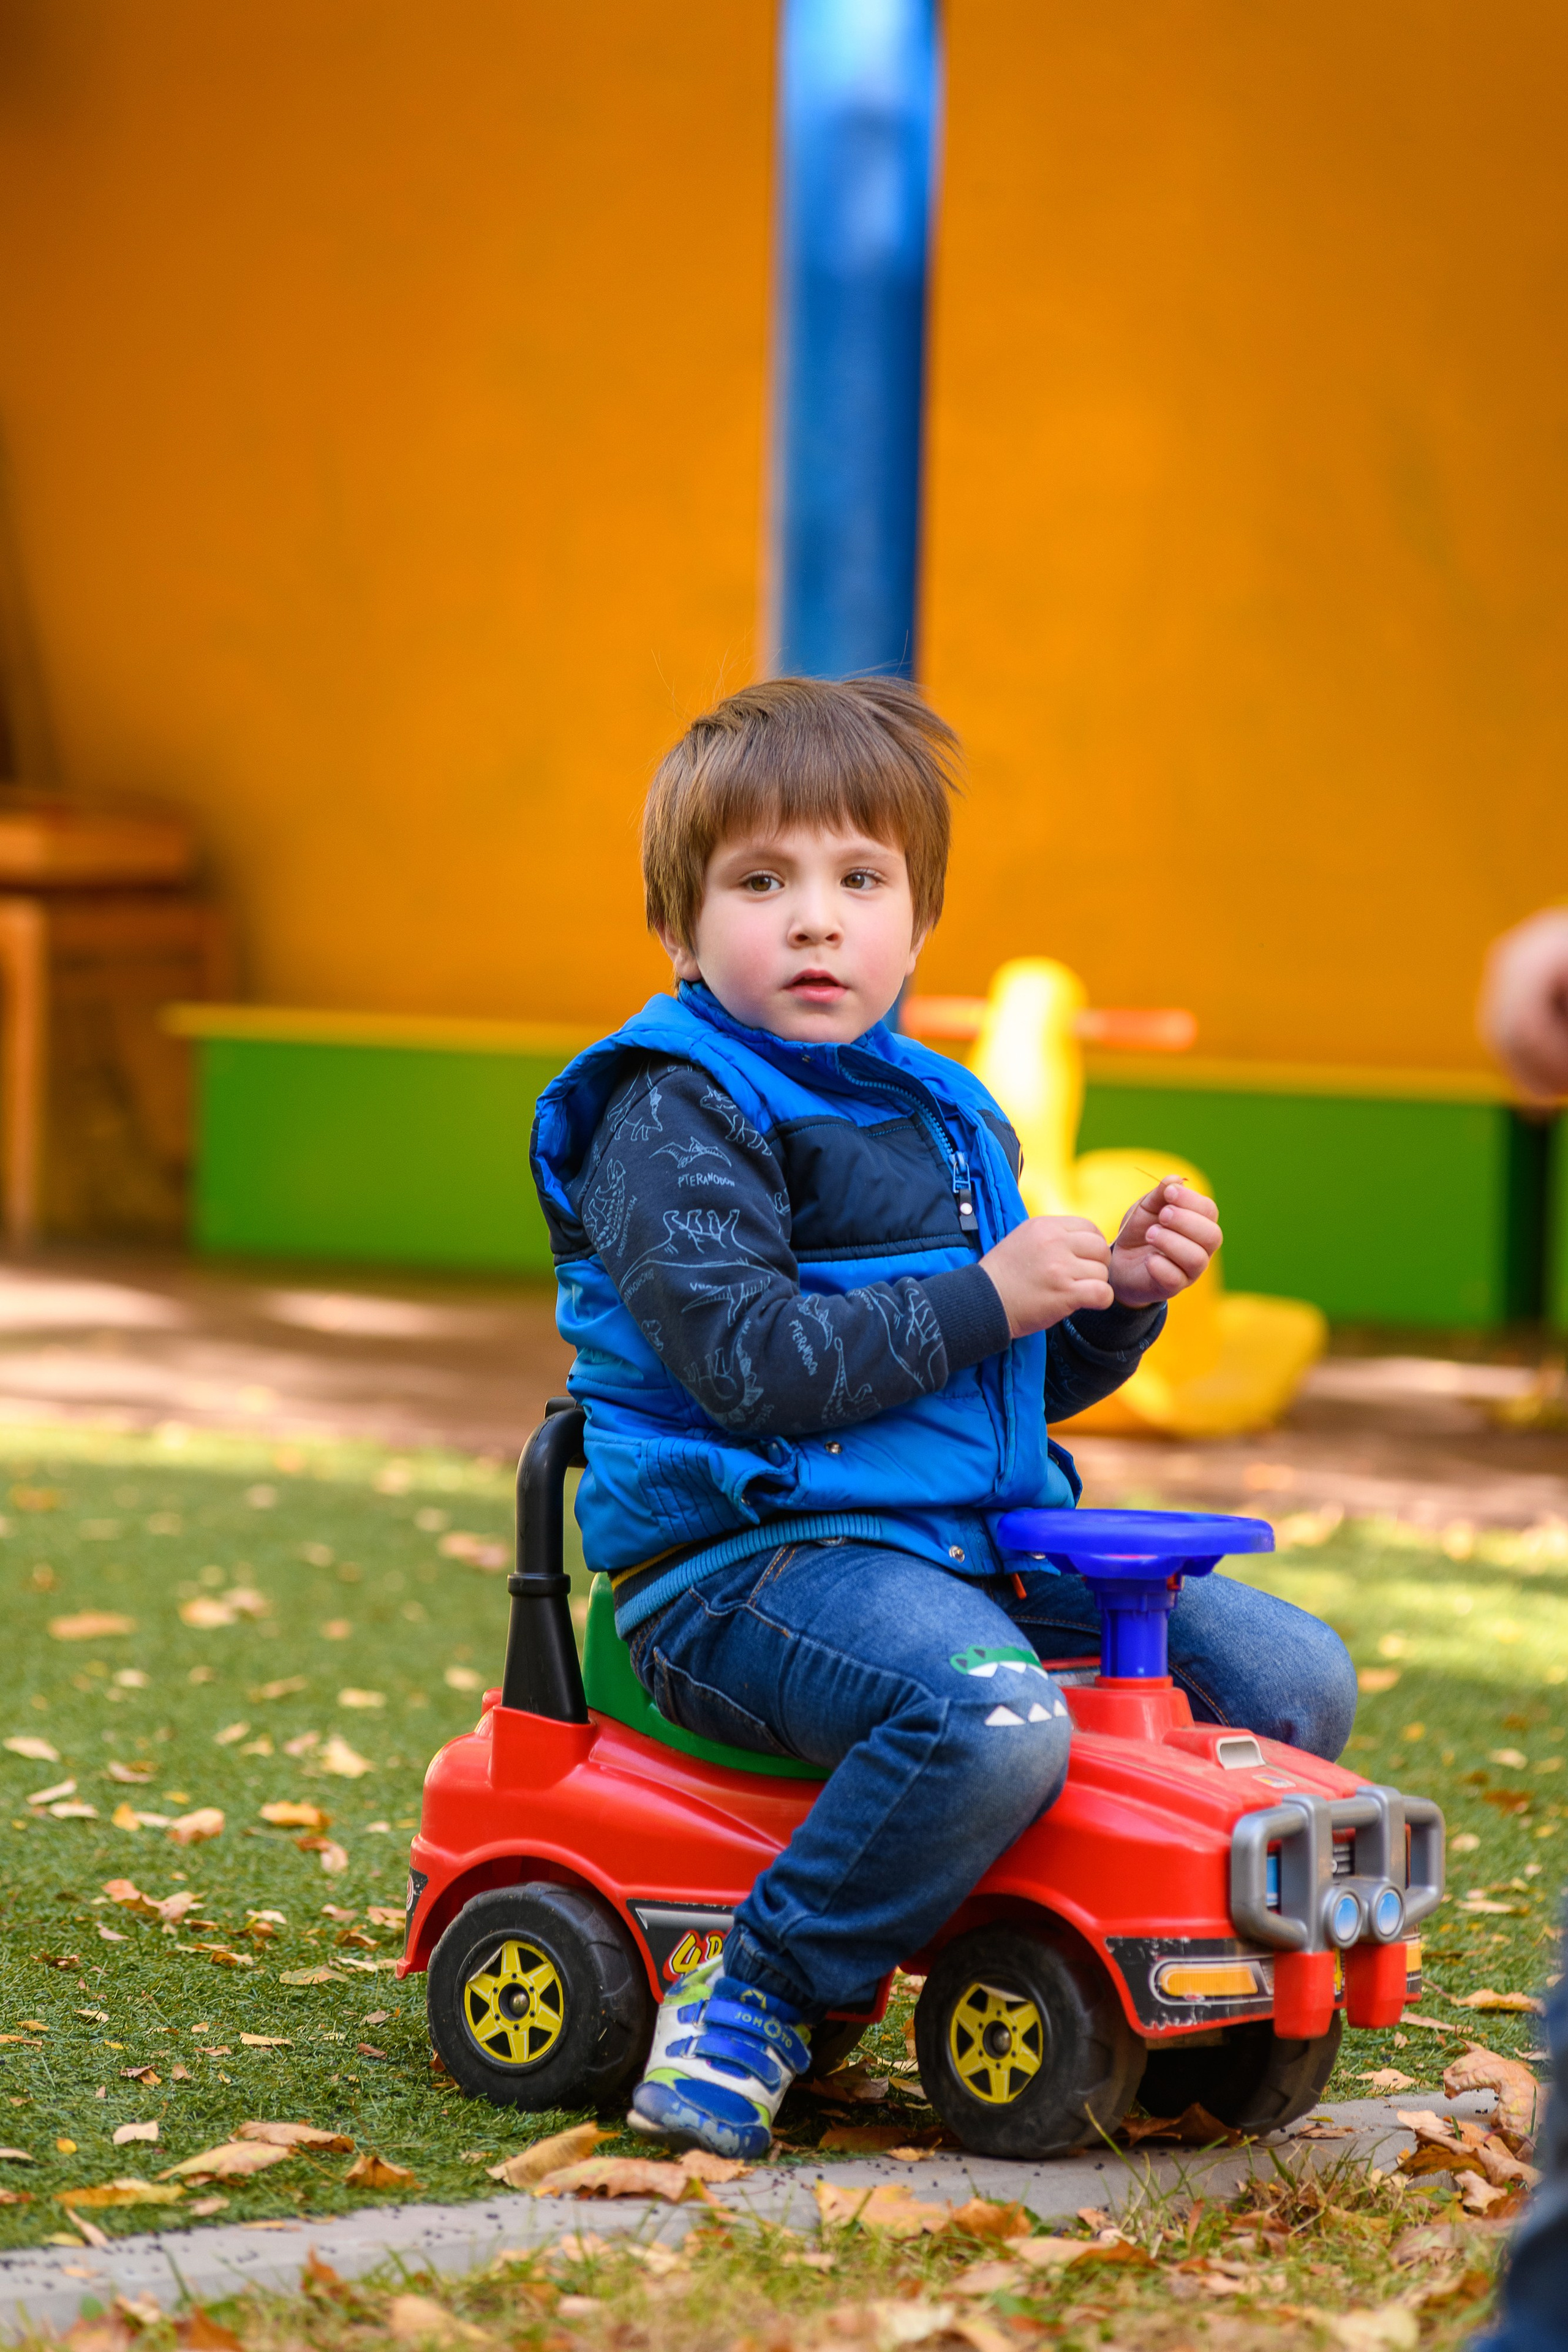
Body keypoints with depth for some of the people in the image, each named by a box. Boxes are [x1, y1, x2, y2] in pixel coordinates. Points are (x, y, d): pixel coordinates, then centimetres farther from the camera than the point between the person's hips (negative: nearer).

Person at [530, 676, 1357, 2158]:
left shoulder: (945, 1116, 19)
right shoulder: (675, 1118, -7)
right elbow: (749, 1366, -20)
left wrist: (1115, 1300, 6)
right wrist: (986, 1300, -16)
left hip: (979, 1542, 8)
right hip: (751, 1558, -8)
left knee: (1292, 1677, 0)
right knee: (994, 1717, -37)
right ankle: (757, 2000, -18)